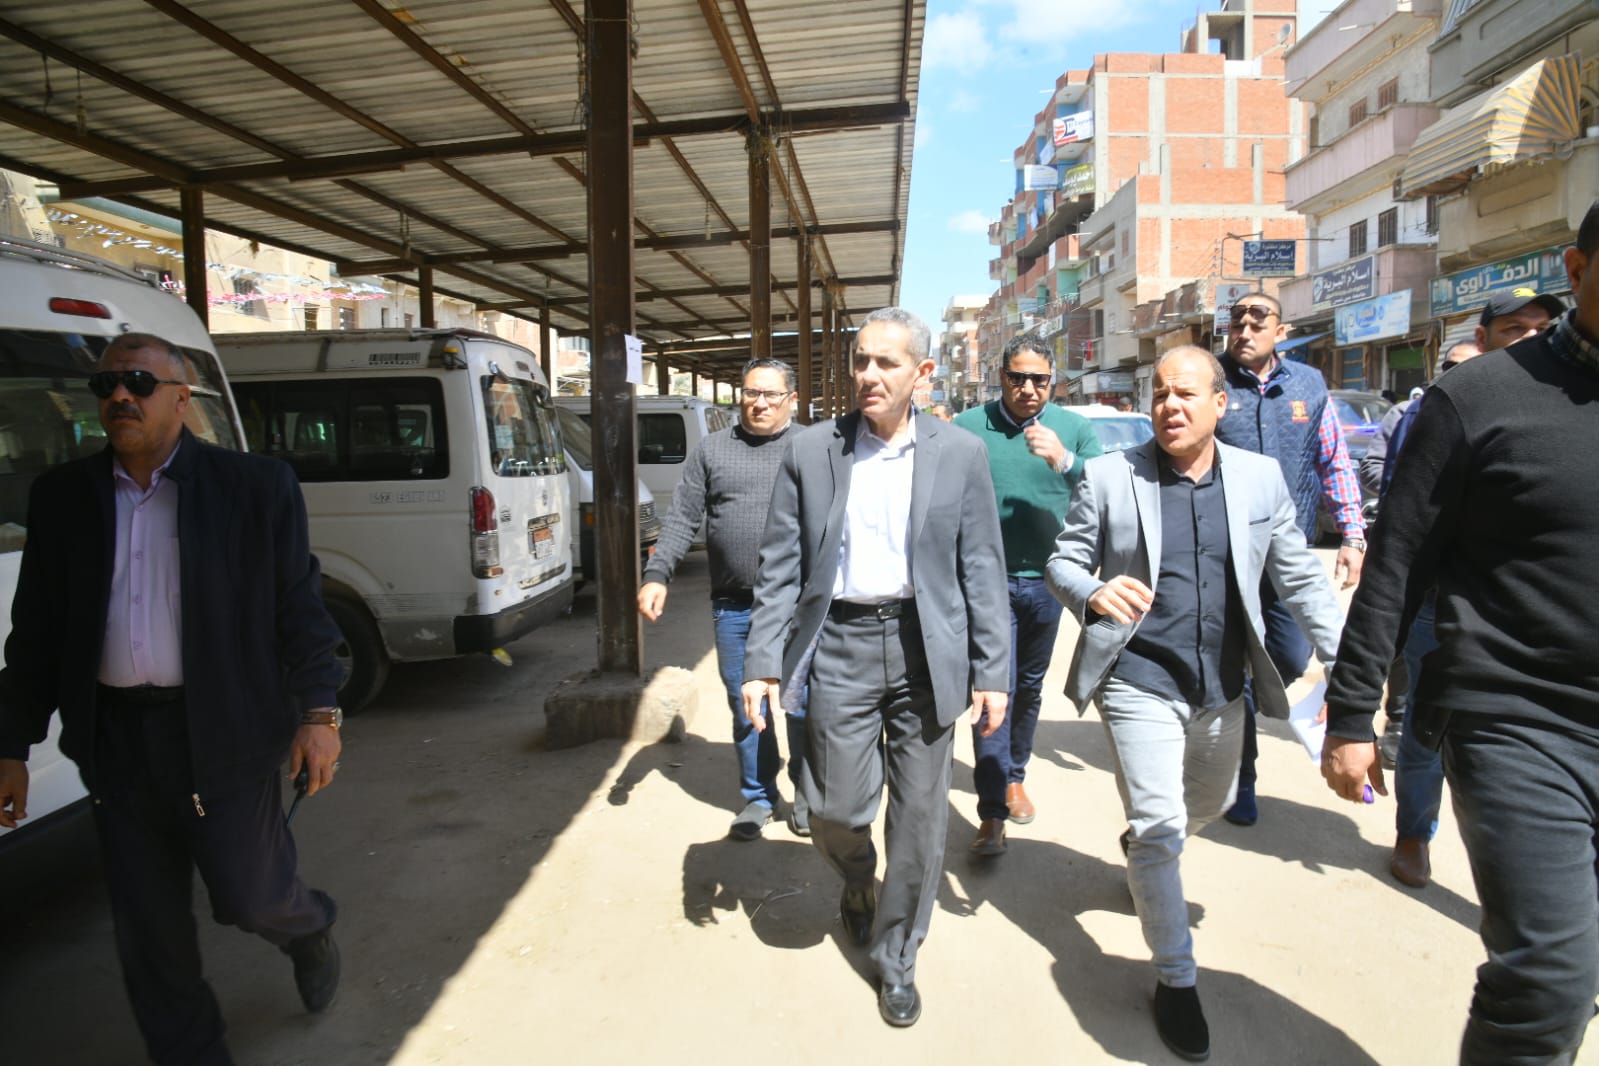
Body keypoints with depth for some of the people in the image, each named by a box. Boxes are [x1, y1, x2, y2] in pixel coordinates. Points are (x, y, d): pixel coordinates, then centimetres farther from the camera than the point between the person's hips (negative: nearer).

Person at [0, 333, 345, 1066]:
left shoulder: (256, 486, -5)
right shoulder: (62, 497, 6)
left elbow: (300, 608, -4)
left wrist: (318, 712, -10)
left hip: (224, 731, -4)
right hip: (115, 740, 4)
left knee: (249, 895, 4)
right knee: (147, 925, 13)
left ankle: (309, 929, 40)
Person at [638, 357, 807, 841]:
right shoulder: (712, 449, 8)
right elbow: (681, 519, 5)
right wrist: (656, 575, -6)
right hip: (733, 605, 2)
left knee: (803, 703, 4)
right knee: (745, 705, 12)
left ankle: (806, 794, 27)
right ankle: (758, 796, 30)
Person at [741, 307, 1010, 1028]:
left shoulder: (960, 454, 0)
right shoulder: (809, 452, 1)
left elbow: (982, 569, 2)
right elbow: (779, 568, 2)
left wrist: (992, 671, -1)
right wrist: (763, 662, -3)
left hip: (926, 650, 0)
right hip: (840, 647, 0)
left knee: (919, 819, 8)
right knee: (835, 810, 4)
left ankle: (896, 961, 32)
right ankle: (858, 881, 42)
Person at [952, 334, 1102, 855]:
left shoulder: (1074, 428, 2)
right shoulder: (968, 428, -4)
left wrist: (1065, 461, -22)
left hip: (1046, 580, 3)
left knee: (1029, 688, 18)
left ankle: (1014, 776, 39)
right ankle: (991, 814, 0)